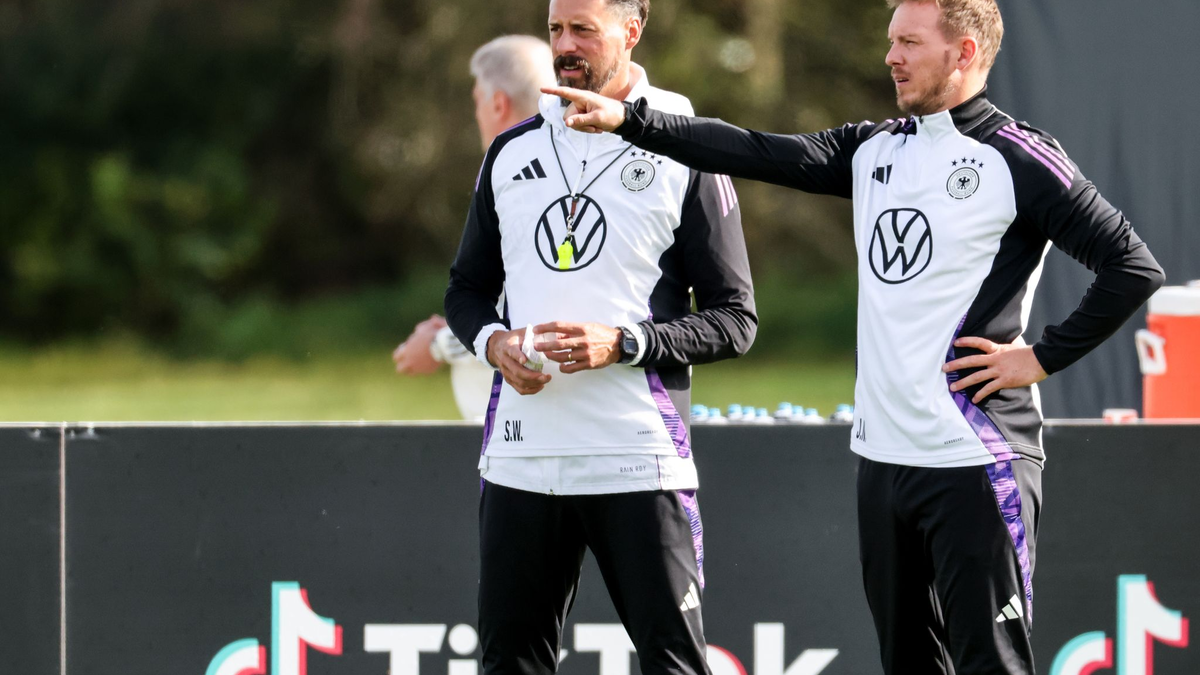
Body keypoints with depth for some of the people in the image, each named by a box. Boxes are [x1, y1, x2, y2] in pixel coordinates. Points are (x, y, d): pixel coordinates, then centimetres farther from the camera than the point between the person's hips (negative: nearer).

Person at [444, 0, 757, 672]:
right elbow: (468, 289, 21)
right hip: (522, 458, 5)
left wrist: (621, 343, -16)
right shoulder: (512, 152, 14)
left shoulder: (684, 156, -1)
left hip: (639, 463, -4)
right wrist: (494, 341, -2)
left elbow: (734, 320, -2)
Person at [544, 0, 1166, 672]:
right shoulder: (876, 149, 14)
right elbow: (759, 155, 9)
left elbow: (1134, 268, -11)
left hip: (977, 464, -8)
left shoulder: (1018, 158, -8)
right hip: (882, 458, 8)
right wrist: (629, 118, 1)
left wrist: (1042, 358, -11)